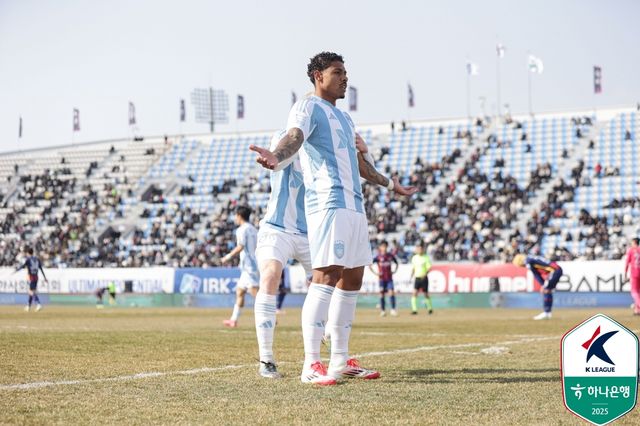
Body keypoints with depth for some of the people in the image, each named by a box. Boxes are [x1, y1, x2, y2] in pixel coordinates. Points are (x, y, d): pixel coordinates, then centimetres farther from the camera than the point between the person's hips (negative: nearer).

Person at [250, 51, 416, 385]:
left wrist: (390, 184, 52)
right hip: (328, 204, -9)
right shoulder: (308, 107, -2)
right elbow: (294, 136, -23)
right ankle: (311, 365, -19)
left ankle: (341, 360, 16)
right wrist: (277, 156, -46)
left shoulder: (344, 117, 25)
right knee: (326, 276, -17)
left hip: (354, 206, 9)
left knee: (352, 279, 10)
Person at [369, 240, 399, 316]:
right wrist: (375, 272, -8)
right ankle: (383, 311, 13)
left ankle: (393, 310, -14)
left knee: (391, 292, -13)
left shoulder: (390, 256, 4)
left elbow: (396, 263, 20)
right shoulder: (378, 257, -4)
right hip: (381, 278, -1)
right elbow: (369, 265, -2)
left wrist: (394, 270, 7)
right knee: (382, 294, 3)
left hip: (389, 278, 1)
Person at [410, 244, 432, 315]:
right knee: (414, 293, -11)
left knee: (426, 294, 6)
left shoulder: (426, 257, -5)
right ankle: (414, 310, -12)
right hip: (417, 278, 3)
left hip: (424, 278, -3)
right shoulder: (414, 258, 8)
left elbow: (429, 268, -7)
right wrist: (411, 277, 9)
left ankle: (430, 308, 25)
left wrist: (425, 274, -22)